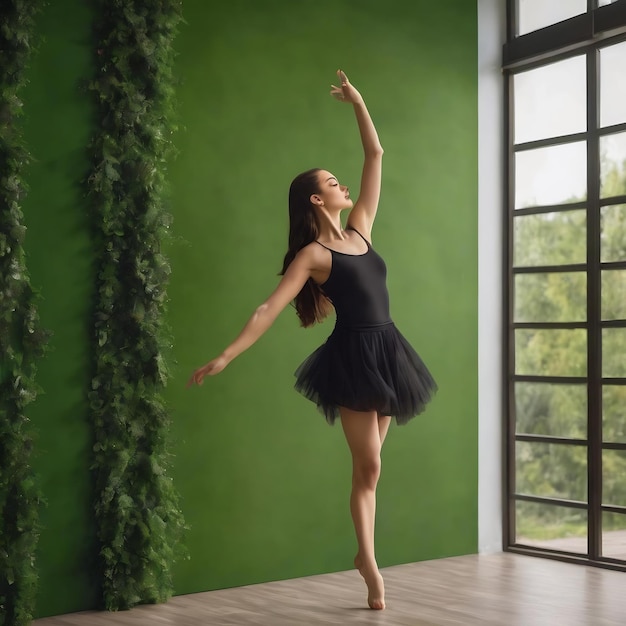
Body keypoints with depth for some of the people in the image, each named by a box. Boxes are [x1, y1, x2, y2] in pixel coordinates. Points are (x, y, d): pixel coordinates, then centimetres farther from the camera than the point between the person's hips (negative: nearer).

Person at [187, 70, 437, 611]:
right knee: (368, 468, -2)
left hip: (386, 352, 6)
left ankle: (365, 554, 25)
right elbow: (269, 309, -13)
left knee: (370, 462, 13)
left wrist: (358, 103, 13)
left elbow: (376, 156, 14)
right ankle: (371, 566, 7)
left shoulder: (361, 229, 11)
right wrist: (226, 357, -20)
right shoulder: (312, 255, -6)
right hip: (354, 355, -6)